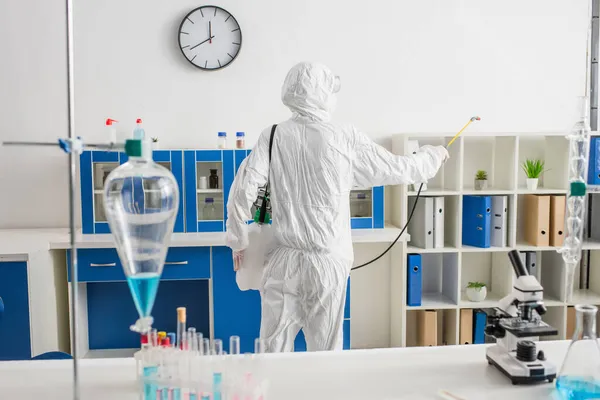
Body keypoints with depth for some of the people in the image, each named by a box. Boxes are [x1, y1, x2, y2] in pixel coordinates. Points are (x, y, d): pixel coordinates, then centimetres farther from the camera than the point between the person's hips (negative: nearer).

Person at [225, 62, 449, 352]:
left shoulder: (273, 136, -1)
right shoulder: (346, 138, -4)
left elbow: (243, 189, -8)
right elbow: (398, 170, 6)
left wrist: (238, 240, 5)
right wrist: (433, 155, 25)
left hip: (284, 260, 2)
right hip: (327, 262, -1)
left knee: (275, 348, 11)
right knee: (324, 351, 11)